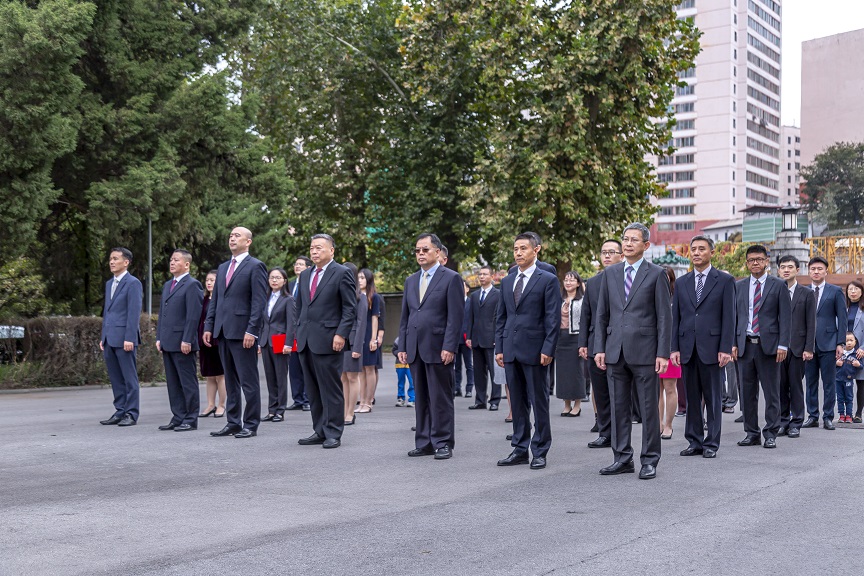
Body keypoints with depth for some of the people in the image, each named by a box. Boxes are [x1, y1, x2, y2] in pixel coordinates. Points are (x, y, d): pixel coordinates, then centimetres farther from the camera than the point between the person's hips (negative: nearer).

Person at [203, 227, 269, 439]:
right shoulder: (223, 268, 18)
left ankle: (251, 425, 3)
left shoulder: (255, 267, -4)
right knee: (230, 381, 12)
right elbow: (214, 300, 19)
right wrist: (209, 326, 9)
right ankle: (233, 423, 18)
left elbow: (259, 301, -11)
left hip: (243, 332, -7)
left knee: (249, 381, -2)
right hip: (223, 332, 7)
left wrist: (251, 330, -18)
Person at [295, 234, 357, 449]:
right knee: (313, 390, 9)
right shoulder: (305, 275, 17)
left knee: (331, 389, -3)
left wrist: (341, 334, -14)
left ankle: (333, 434, 2)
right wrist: (299, 332, 15)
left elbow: (350, 308, -7)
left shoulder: (342, 274, -3)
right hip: (305, 341, 7)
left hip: (327, 340, -7)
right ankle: (319, 431, 16)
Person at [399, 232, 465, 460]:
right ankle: (424, 443, 15)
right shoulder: (411, 281, 16)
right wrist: (402, 347, 9)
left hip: (438, 349, -6)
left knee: (441, 399, -2)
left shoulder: (451, 278, -3)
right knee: (421, 398, 9)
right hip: (415, 349, 6)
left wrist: (449, 347, -15)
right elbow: (405, 317, 17)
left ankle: (443, 443, 5)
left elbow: (456, 316, -9)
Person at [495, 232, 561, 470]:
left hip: (534, 350, -5)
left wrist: (548, 350, -13)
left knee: (539, 403, 1)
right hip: (511, 350, 6)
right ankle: (520, 449, 18)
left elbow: (553, 317, -7)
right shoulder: (507, 281, 14)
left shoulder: (548, 280, -3)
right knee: (517, 403, 11)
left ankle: (540, 452, 8)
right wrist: (499, 348, 9)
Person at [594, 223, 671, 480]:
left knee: (649, 408, 2)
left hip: (644, 351, -4)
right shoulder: (610, 273, 11)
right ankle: (622, 458, 18)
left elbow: (664, 316, -3)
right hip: (616, 351, 4)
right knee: (619, 408, 9)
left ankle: (649, 461, 10)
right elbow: (602, 314, 12)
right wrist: (599, 348, 5)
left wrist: (663, 353, -9)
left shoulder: (656, 274, -1)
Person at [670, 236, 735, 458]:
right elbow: (675, 317, 10)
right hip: (687, 349, 4)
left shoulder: (725, 280, 1)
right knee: (692, 398, 8)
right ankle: (694, 442, 15)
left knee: (713, 398, 2)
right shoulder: (681, 282, 12)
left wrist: (726, 349, -10)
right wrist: (674, 348, 2)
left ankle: (712, 443, 9)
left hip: (712, 348, -4)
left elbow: (729, 317, -3)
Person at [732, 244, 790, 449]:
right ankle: (752, 433, 14)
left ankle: (771, 434, 7)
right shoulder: (739, 286, 12)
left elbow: (785, 317, -1)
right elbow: (734, 315, 12)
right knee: (747, 393, 6)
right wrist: (733, 343, 3)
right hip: (745, 345, 3)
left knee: (771, 393, 0)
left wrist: (782, 345, -9)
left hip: (768, 345, -3)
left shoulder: (778, 285, 3)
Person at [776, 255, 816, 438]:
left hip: (797, 347, -2)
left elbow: (811, 324, 1)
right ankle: (783, 422, 13)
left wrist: (809, 348, -7)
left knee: (796, 387, 1)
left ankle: (796, 424, 8)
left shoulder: (807, 294, 5)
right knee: (780, 387, 4)